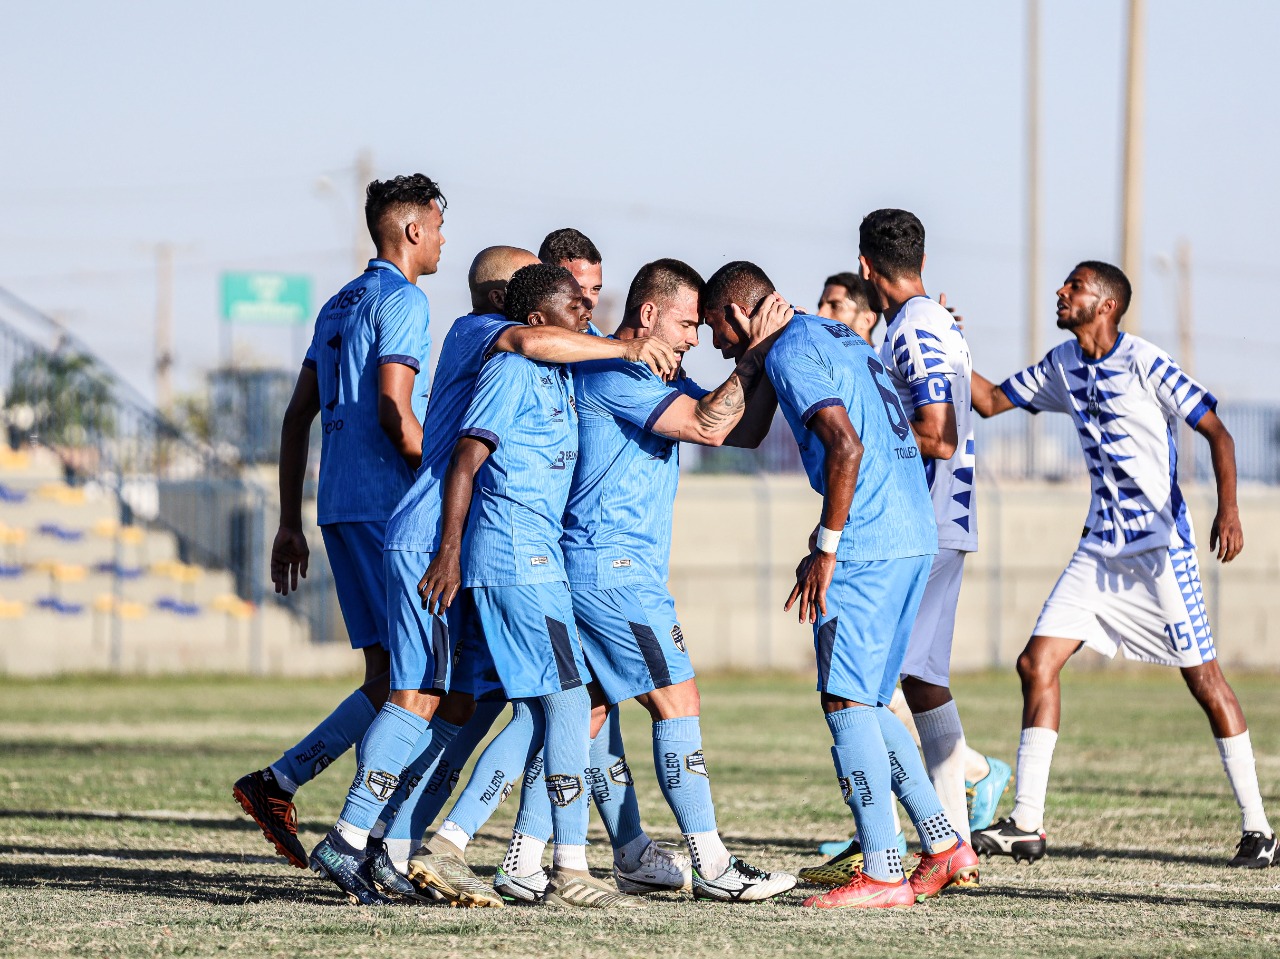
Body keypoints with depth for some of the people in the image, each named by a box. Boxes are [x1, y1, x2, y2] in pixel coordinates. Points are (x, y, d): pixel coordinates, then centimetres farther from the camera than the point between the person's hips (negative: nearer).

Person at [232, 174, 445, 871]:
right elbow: (395, 412, -18)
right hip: (387, 506, -9)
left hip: (341, 504, 9)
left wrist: (290, 524, 22)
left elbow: (298, 416, 20)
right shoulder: (402, 300, -7)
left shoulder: (340, 305, 20)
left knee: (391, 674, 9)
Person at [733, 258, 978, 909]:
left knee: (846, 701, -7)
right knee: (863, 701, 15)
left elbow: (847, 446, -20)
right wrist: (829, 547, 23)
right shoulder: (840, 337, 22)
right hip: (914, 537, 10)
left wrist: (826, 548, -15)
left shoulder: (789, 354, -8)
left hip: (867, 544, -10)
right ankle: (944, 847, 13)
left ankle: (883, 874, -10)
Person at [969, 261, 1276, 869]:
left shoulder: (1145, 364, -12)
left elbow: (1217, 434, -12)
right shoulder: (1062, 365, 8)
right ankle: (1026, 825, 1)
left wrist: (1228, 509, -26)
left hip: (1162, 546, -7)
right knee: (1036, 664, -3)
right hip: (1101, 547, 7)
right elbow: (991, 401, 18)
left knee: (1204, 680, -5)